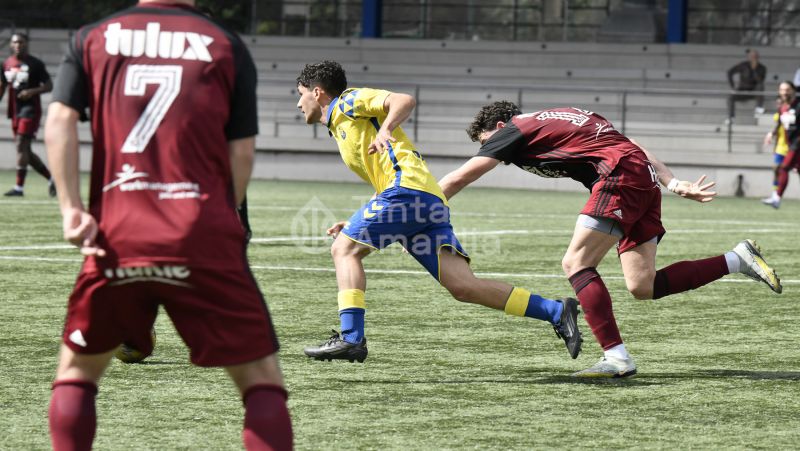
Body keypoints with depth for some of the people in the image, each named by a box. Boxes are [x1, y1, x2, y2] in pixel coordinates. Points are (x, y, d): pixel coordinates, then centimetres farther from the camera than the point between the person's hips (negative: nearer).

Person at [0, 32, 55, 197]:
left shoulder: (35, 64, -6)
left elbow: (49, 86, -4)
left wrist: (32, 91, -19)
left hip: (30, 108, -7)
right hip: (15, 111, 7)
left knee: (22, 145, -15)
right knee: (25, 151, 8)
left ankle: (19, 186, -15)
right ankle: (51, 179, 22)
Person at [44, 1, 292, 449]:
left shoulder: (92, 38, 13)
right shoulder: (226, 45, 9)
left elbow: (60, 121, 0)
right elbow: (242, 151, 6)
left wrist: (72, 209, -5)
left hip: (116, 237, 2)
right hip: (203, 238, -2)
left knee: (78, 369, 21)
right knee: (262, 378, 5)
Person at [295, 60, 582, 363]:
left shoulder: (349, 101, 9)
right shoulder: (340, 130, 35)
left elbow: (404, 101, -8)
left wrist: (384, 130, -25)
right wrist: (357, 226, 28)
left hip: (407, 185, -8)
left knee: (344, 249, -4)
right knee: (463, 286, -8)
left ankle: (351, 338, -16)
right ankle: (557, 311, -14)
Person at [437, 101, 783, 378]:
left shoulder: (515, 132, 6)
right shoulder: (562, 119, 29)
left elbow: (457, 180, 7)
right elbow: (633, 148, 23)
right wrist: (676, 185, 17)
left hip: (621, 177, -9)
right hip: (646, 179, 9)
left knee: (576, 264, -8)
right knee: (642, 287, 5)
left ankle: (617, 358, -17)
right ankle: (738, 259, 6)